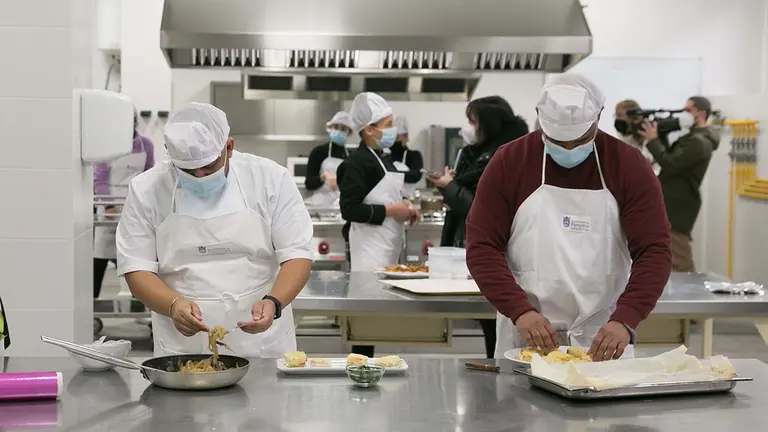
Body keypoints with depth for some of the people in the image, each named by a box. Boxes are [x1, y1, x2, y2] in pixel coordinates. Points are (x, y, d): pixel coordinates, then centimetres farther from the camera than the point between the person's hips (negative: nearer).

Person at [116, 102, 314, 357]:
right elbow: (136, 269, 1)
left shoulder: (270, 179, -1)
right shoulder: (146, 190, 0)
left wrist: (273, 302, -19)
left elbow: (297, 254, -1)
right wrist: (173, 304, -18)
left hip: (264, 346, 0)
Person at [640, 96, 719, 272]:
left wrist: (653, 140, -12)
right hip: (673, 204, 11)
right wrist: (660, 137, 2)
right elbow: (671, 158, 16)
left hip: (679, 207, -11)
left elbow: (670, 165, -21)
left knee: (679, 264, -10)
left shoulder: (698, 142, -17)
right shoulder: (692, 138, 17)